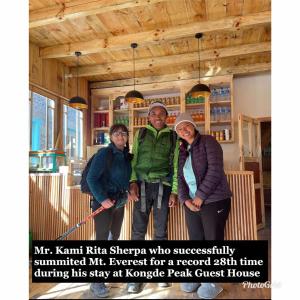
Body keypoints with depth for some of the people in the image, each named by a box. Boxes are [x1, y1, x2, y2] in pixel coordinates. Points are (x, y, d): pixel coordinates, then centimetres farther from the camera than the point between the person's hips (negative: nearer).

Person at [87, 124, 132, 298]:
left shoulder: (127, 156, 5)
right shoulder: (104, 153, -15)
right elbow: (91, 178, -18)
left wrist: (130, 191, 1)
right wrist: (102, 199, -25)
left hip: (120, 202, 7)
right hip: (103, 201, -7)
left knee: (114, 236, 19)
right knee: (102, 238, -4)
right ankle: (96, 281, 10)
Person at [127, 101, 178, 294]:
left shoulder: (172, 136, 7)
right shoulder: (141, 134, 9)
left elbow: (175, 165, 6)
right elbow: (134, 160, 5)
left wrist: (175, 191, 0)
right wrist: (133, 182, -8)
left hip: (163, 186, 0)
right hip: (142, 185, 0)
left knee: (161, 231, 9)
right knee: (138, 230, 2)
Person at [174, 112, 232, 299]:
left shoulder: (208, 142, -4)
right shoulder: (182, 151, 14)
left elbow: (215, 170, -15)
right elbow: (180, 178, 9)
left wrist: (201, 195, -17)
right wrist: (185, 199, -7)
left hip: (214, 201, -6)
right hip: (192, 204, 6)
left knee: (213, 240, 3)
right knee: (195, 240, 14)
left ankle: (212, 281, 22)